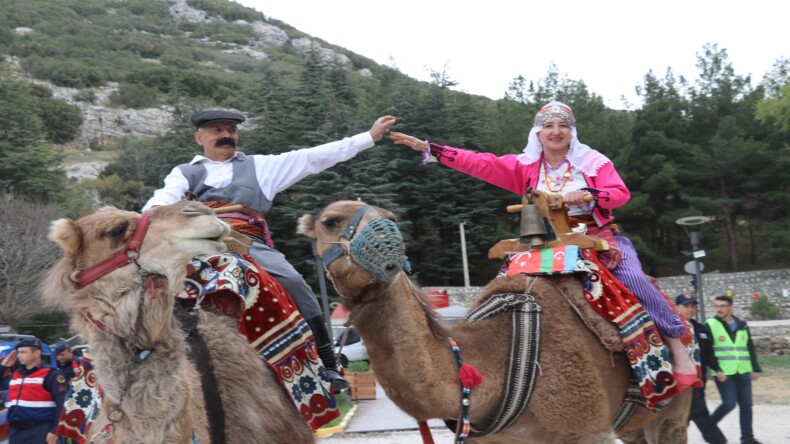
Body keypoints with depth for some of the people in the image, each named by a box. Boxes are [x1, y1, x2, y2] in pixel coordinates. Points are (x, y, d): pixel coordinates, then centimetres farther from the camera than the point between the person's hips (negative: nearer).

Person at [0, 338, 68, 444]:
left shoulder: (51, 374, -5)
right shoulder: (14, 375, 18)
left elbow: (61, 404, -11)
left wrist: (55, 430, -18)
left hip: (39, 432, -8)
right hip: (16, 432, 8)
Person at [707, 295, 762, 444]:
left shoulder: (742, 325, 12)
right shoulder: (710, 325, -3)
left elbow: (750, 348, 18)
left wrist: (756, 369, 14)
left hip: (743, 372, 5)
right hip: (724, 373, -5)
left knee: (746, 404, 5)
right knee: (729, 403, -10)